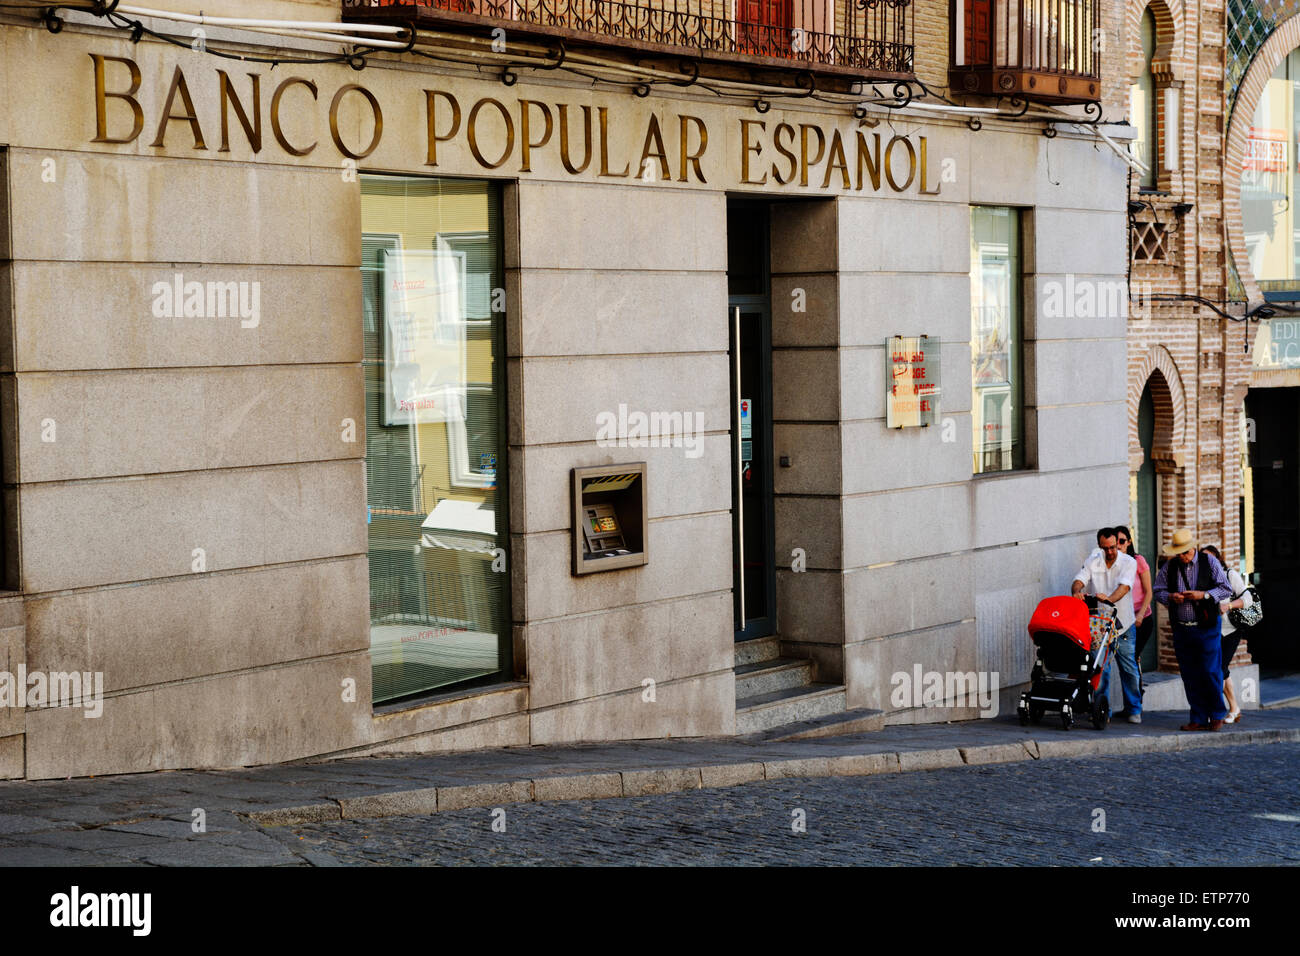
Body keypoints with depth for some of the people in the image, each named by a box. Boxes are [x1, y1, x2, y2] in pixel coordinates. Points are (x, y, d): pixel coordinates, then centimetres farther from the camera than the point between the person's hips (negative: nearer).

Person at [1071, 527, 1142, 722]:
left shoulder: (1128, 563, -5)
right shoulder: (1093, 562, 1)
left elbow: (1124, 586, -21)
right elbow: (1079, 580, -11)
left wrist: (1109, 598, -41)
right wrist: (1077, 591, -36)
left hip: (1123, 623, -1)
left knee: (1129, 668, 3)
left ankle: (1134, 710, 14)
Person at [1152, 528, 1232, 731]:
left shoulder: (1209, 562, 0)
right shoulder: (1170, 566, 7)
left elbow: (1226, 589, 0)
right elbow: (1157, 590, 13)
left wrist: (1203, 595, -14)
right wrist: (1170, 597, -8)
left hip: (1207, 628, -3)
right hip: (1181, 629, 3)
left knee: (1211, 672, -5)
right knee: (1190, 676, 4)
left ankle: (1217, 715, 10)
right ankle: (1199, 719, 10)